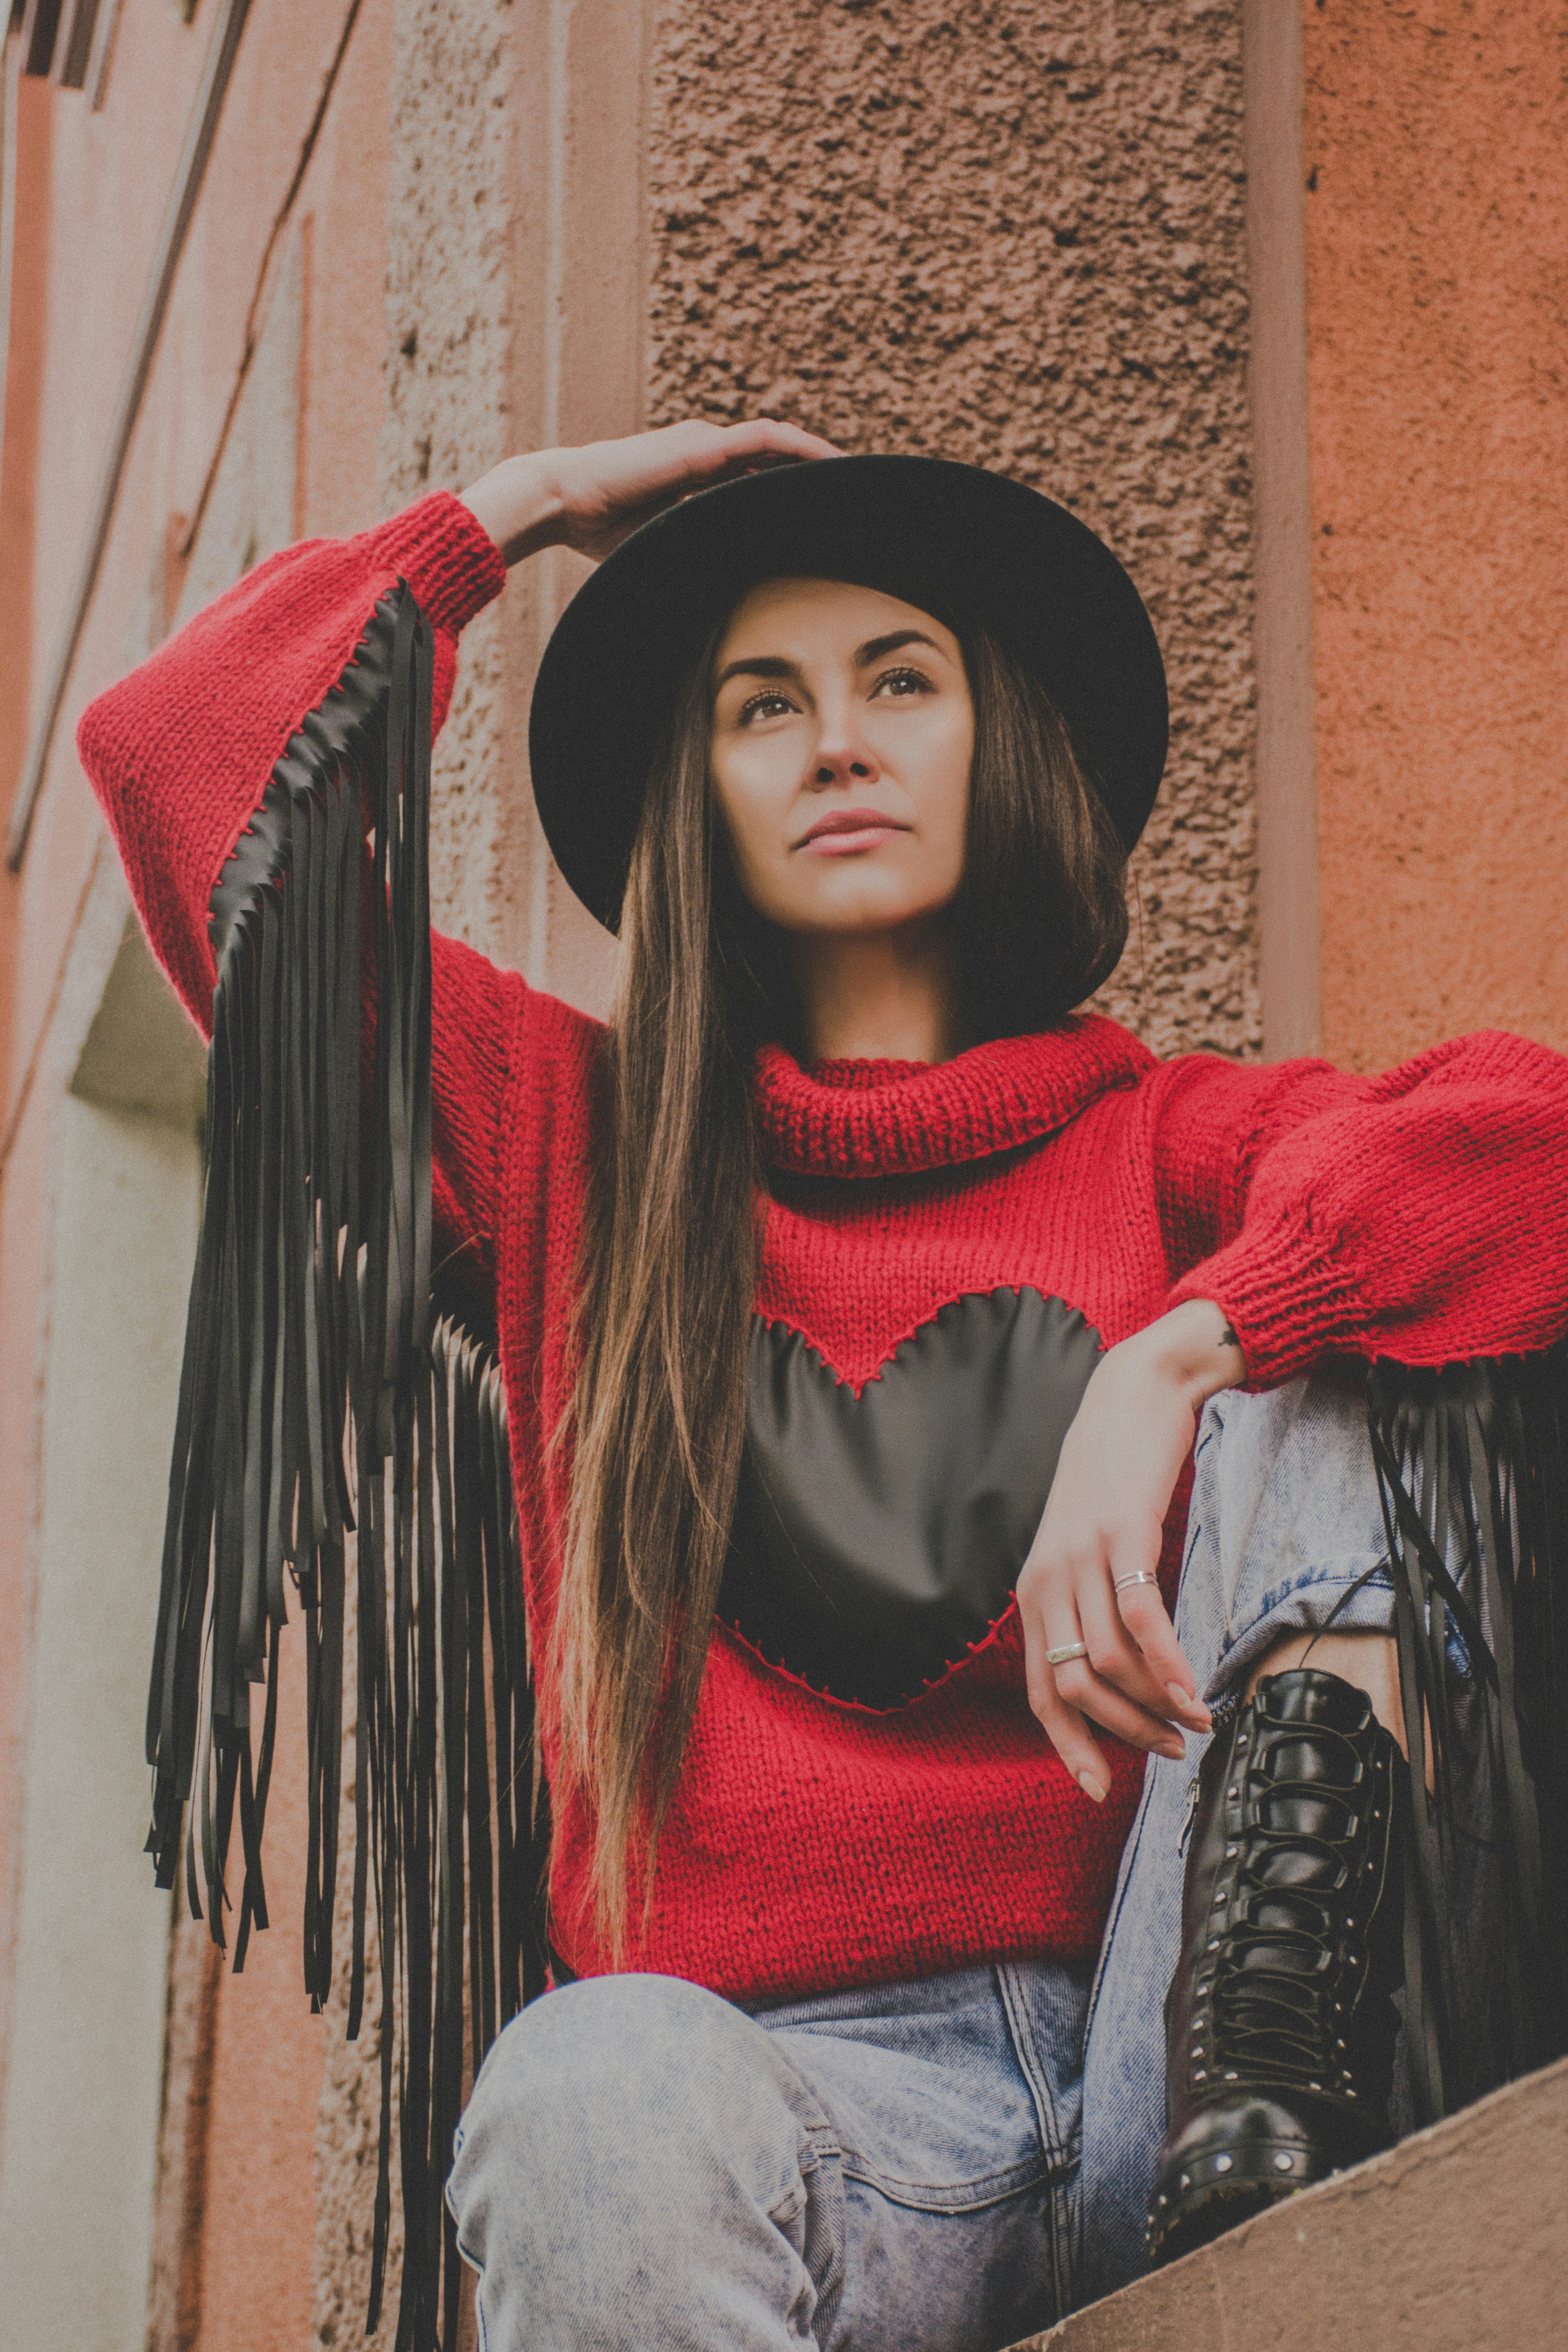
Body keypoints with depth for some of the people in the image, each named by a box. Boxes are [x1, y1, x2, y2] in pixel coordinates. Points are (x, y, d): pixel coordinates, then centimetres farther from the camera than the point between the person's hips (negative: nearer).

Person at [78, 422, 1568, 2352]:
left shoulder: (1157, 1142, 14)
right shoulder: (580, 1147, 18)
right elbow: (179, 757, 13)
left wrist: (1168, 1366, -20)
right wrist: (528, 510, 21)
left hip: (1159, 2043, 2)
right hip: (793, 2093, -1)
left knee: (1309, 1387, -16)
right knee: (598, 2089, -38)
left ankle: (1270, 2123, -29)